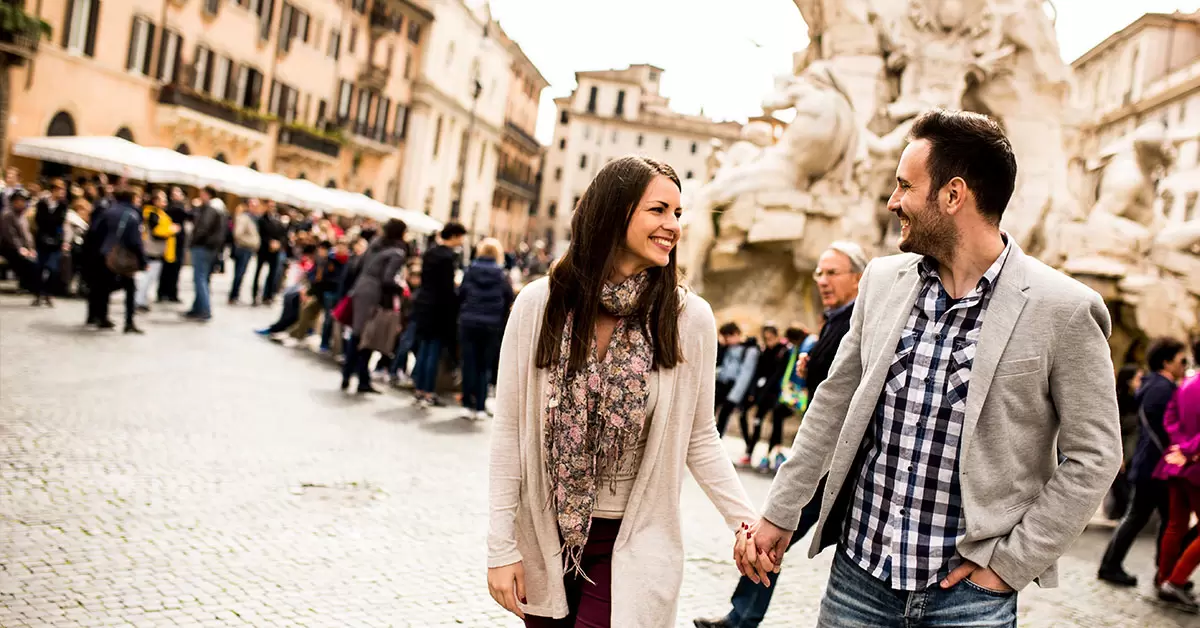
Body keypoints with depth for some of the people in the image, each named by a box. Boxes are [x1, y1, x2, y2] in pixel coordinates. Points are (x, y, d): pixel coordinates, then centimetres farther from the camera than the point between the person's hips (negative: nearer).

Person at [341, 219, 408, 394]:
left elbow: (362, 264, 16)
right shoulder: (397, 253, -11)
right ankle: (363, 381, 6)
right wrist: (400, 288, 0)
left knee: (356, 335, 12)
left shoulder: (376, 244, 11)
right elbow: (387, 280, -18)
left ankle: (346, 376, 16)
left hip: (360, 290, 7)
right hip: (375, 296, -7)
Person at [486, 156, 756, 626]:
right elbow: (509, 431, -4)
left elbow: (699, 438, 1)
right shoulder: (539, 304, -8)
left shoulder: (690, 319, -8)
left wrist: (745, 518, -11)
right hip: (544, 538, 1)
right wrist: (502, 547, -4)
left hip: (633, 545, -1)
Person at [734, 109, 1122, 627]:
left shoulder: (1063, 311, -11)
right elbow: (834, 402, 8)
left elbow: (1093, 458, -6)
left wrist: (1009, 563, -8)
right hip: (858, 569, 4)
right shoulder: (882, 281, 2)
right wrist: (778, 514, 9)